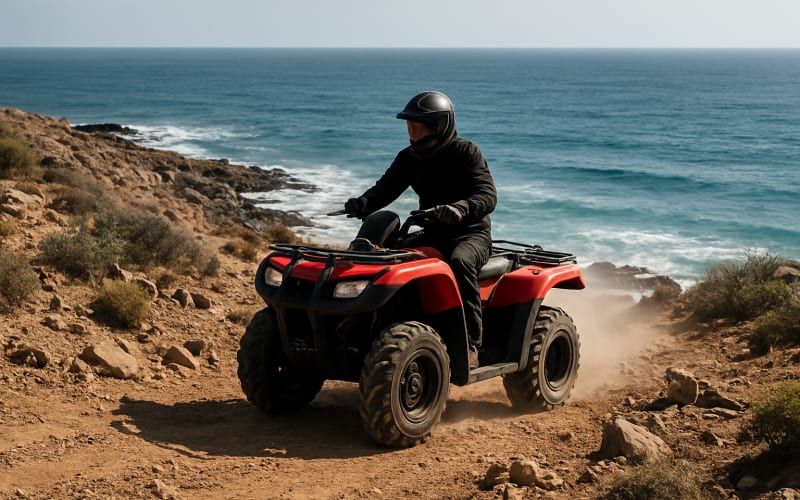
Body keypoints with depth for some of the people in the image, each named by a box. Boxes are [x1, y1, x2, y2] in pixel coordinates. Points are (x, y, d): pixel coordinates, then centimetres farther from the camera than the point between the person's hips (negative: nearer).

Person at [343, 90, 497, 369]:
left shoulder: (465, 153, -11)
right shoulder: (409, 158, 6)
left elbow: (487, 195, -21)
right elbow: (386, 187, -6)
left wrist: (459, 209, -42)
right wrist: (363, 203, -29)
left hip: (471, 233, -6)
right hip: (432, 233, 6)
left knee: (459, 262, -38)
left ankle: (470, 343, -34)